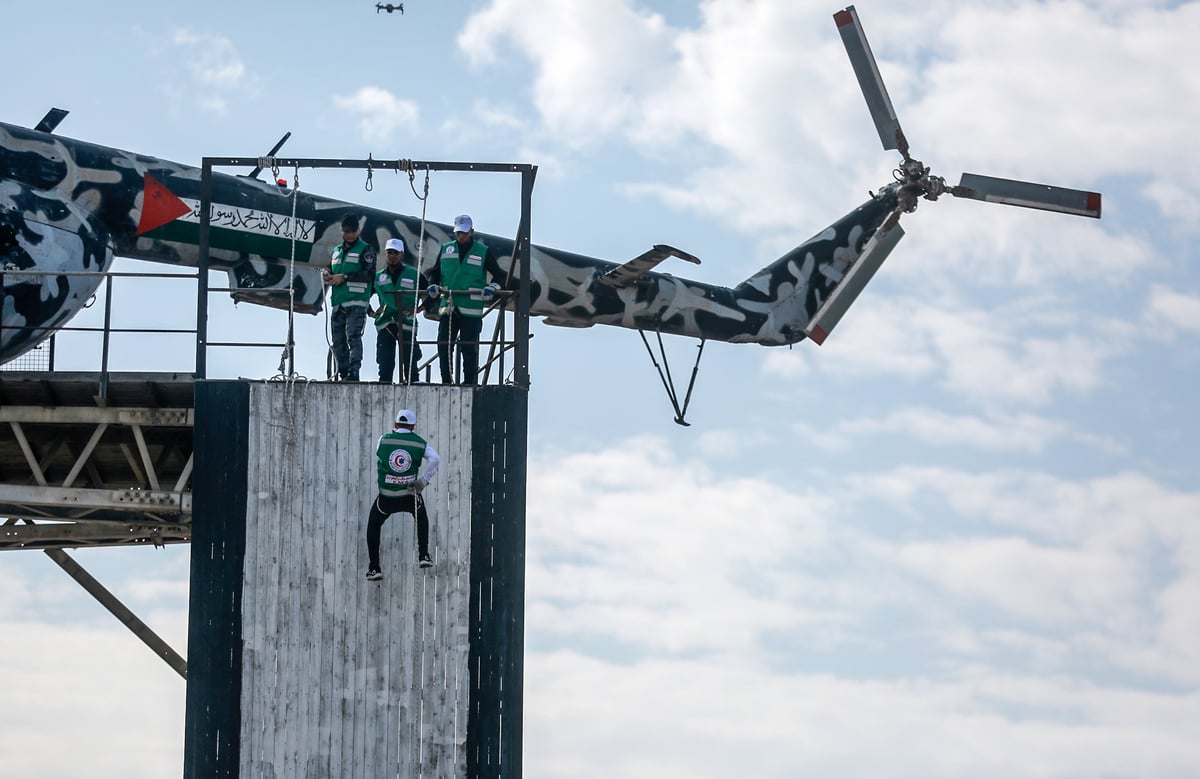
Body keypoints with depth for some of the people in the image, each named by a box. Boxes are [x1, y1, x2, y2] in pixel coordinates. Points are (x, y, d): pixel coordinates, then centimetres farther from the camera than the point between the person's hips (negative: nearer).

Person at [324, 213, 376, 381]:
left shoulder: (365, 250, 4)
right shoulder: (335, 251, 24)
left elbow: (369, 273, -9)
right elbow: (330, 271, 31)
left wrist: (344, 277, -13)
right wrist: (326, 274, 6)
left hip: (356, 303, -6)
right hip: (338, 304, 6)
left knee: (353, 336, -18)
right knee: (338, 340, 4)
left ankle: (353, 372, -24)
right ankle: (342, 372, 10)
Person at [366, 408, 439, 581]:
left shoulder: (383, 439, -3)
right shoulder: (420, 443, -2)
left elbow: (377, 464, 7)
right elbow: (435, 458, -18)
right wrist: (424, 481, -12)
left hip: (386, 497, -1)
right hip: (410, 495, 1)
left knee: (373, 526, 20)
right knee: (421, 518, 32)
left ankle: (374, 568, 12)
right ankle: (423, 556, 26)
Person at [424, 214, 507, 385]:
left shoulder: (484, 251, 6)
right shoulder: (445, 249, 14)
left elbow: (499, 275, 9)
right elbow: (435, 273, 22)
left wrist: (492, 288, -10)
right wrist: (433, 286, 1)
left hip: (471, 309, -3)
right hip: (448, 306, 3)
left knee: (469, 348, -5)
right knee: (444, 347, -1)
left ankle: (470, 382, 1)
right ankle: (446, 382, 6)